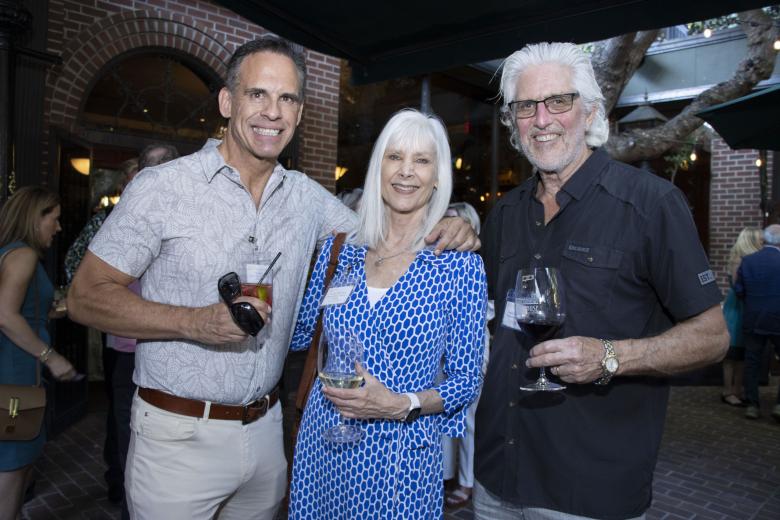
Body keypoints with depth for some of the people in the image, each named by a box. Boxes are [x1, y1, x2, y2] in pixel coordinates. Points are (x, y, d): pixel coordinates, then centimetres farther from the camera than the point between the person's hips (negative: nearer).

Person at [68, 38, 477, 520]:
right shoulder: (162, 187, -11)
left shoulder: (307, 196, 2)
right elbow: (87, 297, -10)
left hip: (266, 428, 5)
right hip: (179, 438, -4)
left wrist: (442, 228, -7)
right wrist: (196, 322, -25)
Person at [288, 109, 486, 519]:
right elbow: (300, 333, 9)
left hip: (402, 454, -3)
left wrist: (401, 404, -21)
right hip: (321, 444, 3)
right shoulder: (339, 248, -1)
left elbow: (467, 378, -7)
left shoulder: (460, 264, -10)